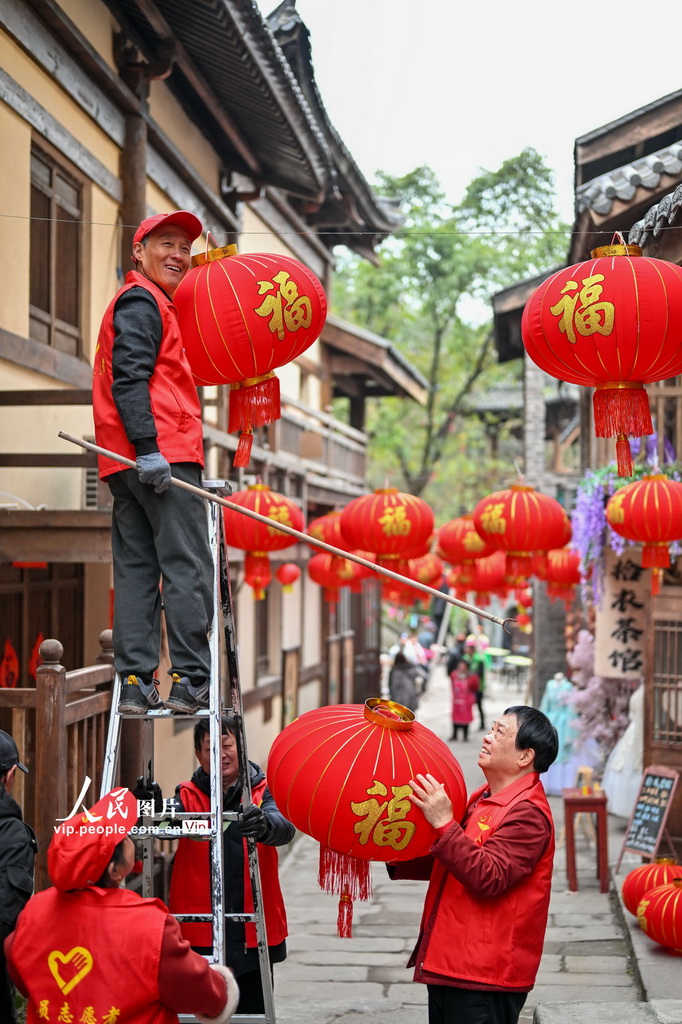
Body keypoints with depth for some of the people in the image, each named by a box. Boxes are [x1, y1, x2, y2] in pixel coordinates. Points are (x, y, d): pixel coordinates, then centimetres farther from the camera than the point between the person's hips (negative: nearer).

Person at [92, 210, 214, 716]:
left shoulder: (148, 303, 28)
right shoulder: (142, 301, -3)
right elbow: (128, 378, -16)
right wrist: (149, 448, -22)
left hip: (127, 464, 10)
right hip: (163, 455, -10)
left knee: (136, 570, 5)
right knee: (188, 568, -9)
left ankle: (136, 684, 5)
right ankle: (190, 681, -10)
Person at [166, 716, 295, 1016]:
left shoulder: (263, 793, 2)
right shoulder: (188, 797, 3)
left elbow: (285, 828, -18)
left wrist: (265, 825, -42)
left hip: (254, 934, 0)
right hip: (199, 934, 0)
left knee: (254, 1011, 10)